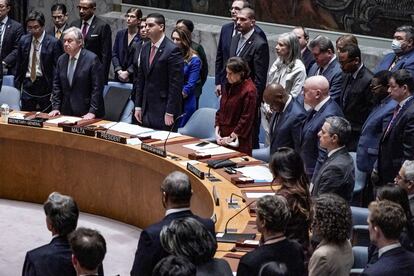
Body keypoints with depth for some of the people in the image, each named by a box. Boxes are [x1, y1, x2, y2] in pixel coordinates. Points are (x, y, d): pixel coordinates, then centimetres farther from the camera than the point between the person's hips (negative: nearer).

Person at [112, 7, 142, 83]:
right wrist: (119, 71, -6)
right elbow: (114, 54, 8)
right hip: (119, 76, 4)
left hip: (135, 77, -4)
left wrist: (127, 72, -13)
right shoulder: (120, 34, 10)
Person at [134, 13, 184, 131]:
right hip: (147, 110, 7)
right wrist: (138, 106, 10)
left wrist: (170, 113, -16)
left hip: (163, 111, -7)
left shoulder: (172, 50, -12)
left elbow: (176, 84, -14)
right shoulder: (145, 48, 11)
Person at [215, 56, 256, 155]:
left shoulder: (249, 91, -13)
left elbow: (246, 119, -15)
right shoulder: (229, 86, 11)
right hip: (223, 137, 7)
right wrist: (217, 130, 5)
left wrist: (231, 137, -14)